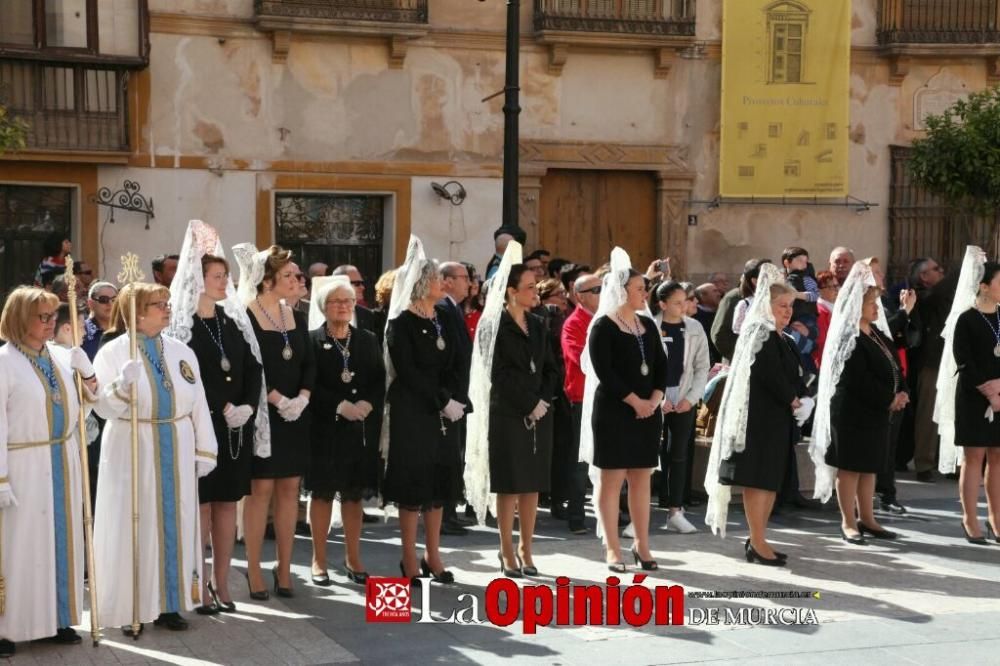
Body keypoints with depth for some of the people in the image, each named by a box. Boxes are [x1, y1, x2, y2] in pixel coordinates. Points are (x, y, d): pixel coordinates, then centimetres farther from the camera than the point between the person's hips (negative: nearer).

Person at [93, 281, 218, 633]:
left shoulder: (181, 351, 6)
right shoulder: (111, 352, -5)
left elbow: (198, 405, 8)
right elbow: (103, 407, -12)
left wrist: (205, 451, 5)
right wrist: (123, 384, -31)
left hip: (176, 453, 4)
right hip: (131, 453, -4)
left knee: (175, 524, 7)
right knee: (134, 526, 0)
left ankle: (170, 602, 17)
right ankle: (131, 607, 8)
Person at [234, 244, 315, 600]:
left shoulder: (297, 317, 11)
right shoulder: (247, 317, -8)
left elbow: (309, 364, 8)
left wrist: (302, 398, -8)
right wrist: (278, 400, -17)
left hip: (295, 414, 6)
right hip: (262, 413, -5)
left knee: (289, 488, 5)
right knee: (261, 488, -4)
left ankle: (284, 568, 11)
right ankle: (254, 570, 4)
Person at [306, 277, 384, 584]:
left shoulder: (368, 340, 10)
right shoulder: (312, 340, -2)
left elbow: (380, 381, 5)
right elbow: (309, 385, -9)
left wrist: (367, 403, -13)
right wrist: (340, 406, -18)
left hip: (362, 428, 3)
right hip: (324, 427, -3)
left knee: (355, 494, 8)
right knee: (322, 492, 3)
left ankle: (353, 559, 16)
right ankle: (319, 560, 10)